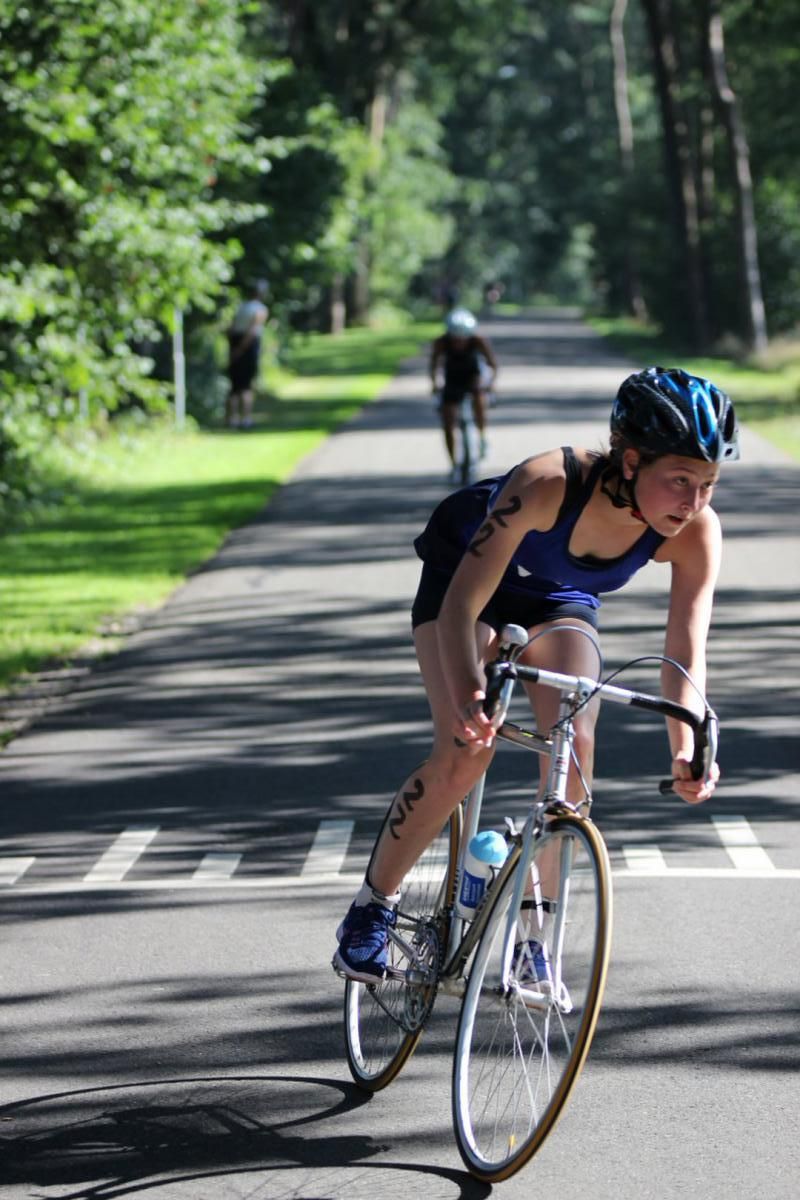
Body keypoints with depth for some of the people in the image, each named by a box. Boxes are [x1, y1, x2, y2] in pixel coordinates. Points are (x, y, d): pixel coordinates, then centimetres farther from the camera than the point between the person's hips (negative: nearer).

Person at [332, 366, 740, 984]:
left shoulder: (695, 532, -31)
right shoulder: (548, 483, -42)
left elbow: (686, 655, -32)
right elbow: (463, 603, -43)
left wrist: (687, 751, -50)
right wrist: (468, 699, -59)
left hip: (560, 598, 3)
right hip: (466, 569, -3)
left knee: (575, 748, -18)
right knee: (466, 749, -20)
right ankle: (374, 903, 1)